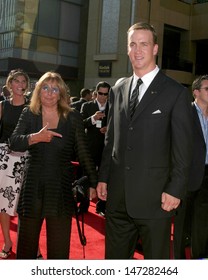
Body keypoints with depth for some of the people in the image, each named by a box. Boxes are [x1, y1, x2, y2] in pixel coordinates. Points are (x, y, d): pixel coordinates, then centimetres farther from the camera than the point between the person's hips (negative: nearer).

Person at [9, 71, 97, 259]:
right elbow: (14, 143, -10)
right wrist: (35, 137, -27)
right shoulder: (29, 114, 4)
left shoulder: (73, 117, 1)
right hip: (32, 186, 1)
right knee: (26, 242, 10)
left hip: (61, 188, -1)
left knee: (59, 247, 7)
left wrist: (93, 183, 1)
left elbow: (83, 152, 3)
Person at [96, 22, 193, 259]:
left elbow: (183, 148, -7)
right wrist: (103, 177, 10)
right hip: (118, 196, 5)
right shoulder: (117, 91, 11)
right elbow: (110, 140, 13)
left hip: (154, 198, -4)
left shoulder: (176, 93, -4)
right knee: (114, 258, 15)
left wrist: (175, 190, -11)